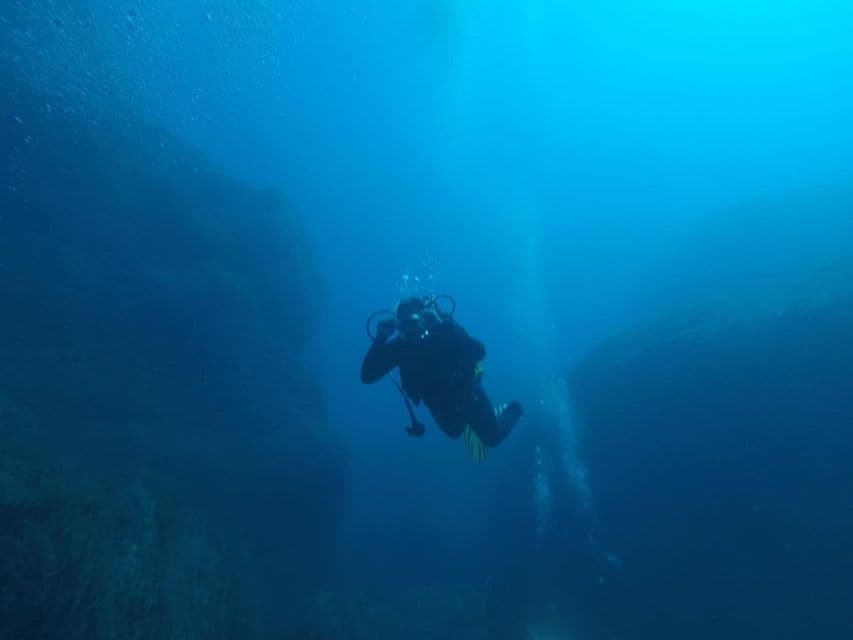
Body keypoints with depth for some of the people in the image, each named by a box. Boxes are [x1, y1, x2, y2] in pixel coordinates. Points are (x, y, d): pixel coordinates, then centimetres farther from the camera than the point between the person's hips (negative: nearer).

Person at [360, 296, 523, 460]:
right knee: (454, 432, 29)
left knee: (494, 437, 14)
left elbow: (479, 352, -45)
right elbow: (367, 376, -30)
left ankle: (510, 412, 44)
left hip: (467, 391, -3)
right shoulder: (398, 343, -25)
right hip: (439, 404, 3)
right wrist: (381, 340, -41)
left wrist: (443, 327, -52)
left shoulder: (443, 328, -32)